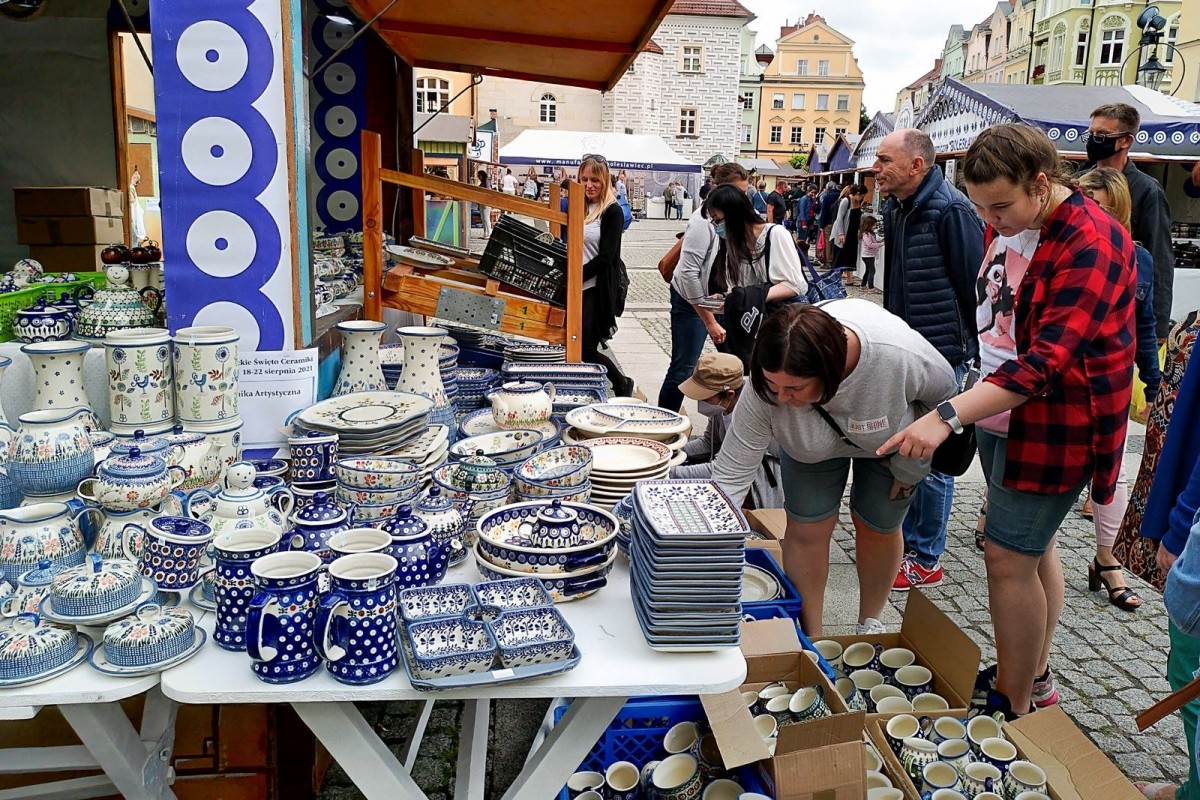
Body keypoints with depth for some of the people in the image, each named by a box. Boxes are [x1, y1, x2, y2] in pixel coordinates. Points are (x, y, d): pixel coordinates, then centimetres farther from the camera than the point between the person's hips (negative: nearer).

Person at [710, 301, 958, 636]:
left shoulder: (900, 354, -44)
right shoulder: (766, 386, -39)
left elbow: (943, 391, -19)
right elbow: (731, 473, -34)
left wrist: (909, 467, -12)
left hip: (892, 439, 0)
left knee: (878, 528, 8)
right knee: (807, 528, -4)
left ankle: (870, 624, 33)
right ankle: (809, 639, 15)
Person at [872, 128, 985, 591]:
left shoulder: (950, 210, -17)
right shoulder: (896, 210, 11)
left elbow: (974, 284, -16)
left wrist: (972, 350, -12)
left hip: (941, 356, -9)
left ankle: (926, 560, 14)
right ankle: (904, 541, 31)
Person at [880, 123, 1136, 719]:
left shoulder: (1091, 245, -23)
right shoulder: (1006, 225, 4)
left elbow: (1045, 360, -32)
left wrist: (948, 416, -40)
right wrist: (963, 412, 14)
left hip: (1055, 424, -9)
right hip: (1001, 412, 9)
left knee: (1010, 557, -4)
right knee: (1034, 546, 18)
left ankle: (1013, 710, 11)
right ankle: (1032, 678, 34)